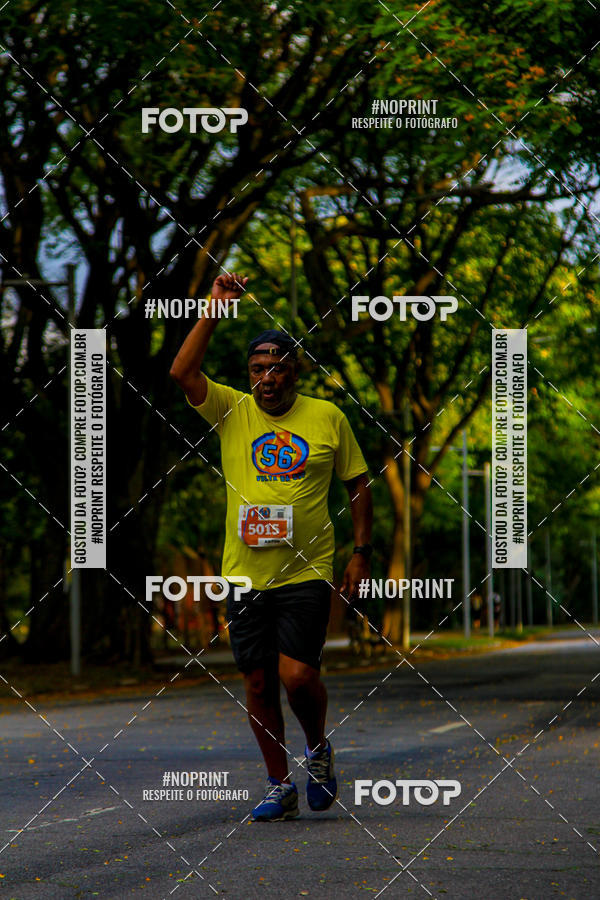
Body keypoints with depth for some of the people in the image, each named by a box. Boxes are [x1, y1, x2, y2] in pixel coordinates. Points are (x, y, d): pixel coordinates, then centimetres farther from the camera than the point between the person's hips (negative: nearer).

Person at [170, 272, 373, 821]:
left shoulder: (328, 418, 3)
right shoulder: (232, 412, 4)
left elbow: (359, 484, 11)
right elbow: (182, 372, -11)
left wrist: (361, 553, 4)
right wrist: (215, 310, -14)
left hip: (306, 573, -2)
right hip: (246, 574, 2)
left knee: (297, 674, -14)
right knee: (259, 682, 5)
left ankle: (318, 749, 16)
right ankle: (280, 786, 18)